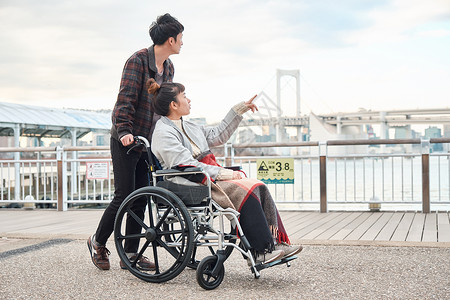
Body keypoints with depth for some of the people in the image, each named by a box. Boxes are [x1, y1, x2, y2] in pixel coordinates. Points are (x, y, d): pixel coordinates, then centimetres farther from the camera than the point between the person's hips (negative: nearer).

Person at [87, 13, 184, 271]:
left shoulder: (168, 68, 12)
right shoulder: (138, 61, -12)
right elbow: (125, 100, -18)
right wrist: (124, 131, -28)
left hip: (149, 142, 7)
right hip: (126, 141, -7)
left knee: (141, 198, 5)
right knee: (124, 196, -6)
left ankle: (130, 254, 13)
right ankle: (98, 242, 16)